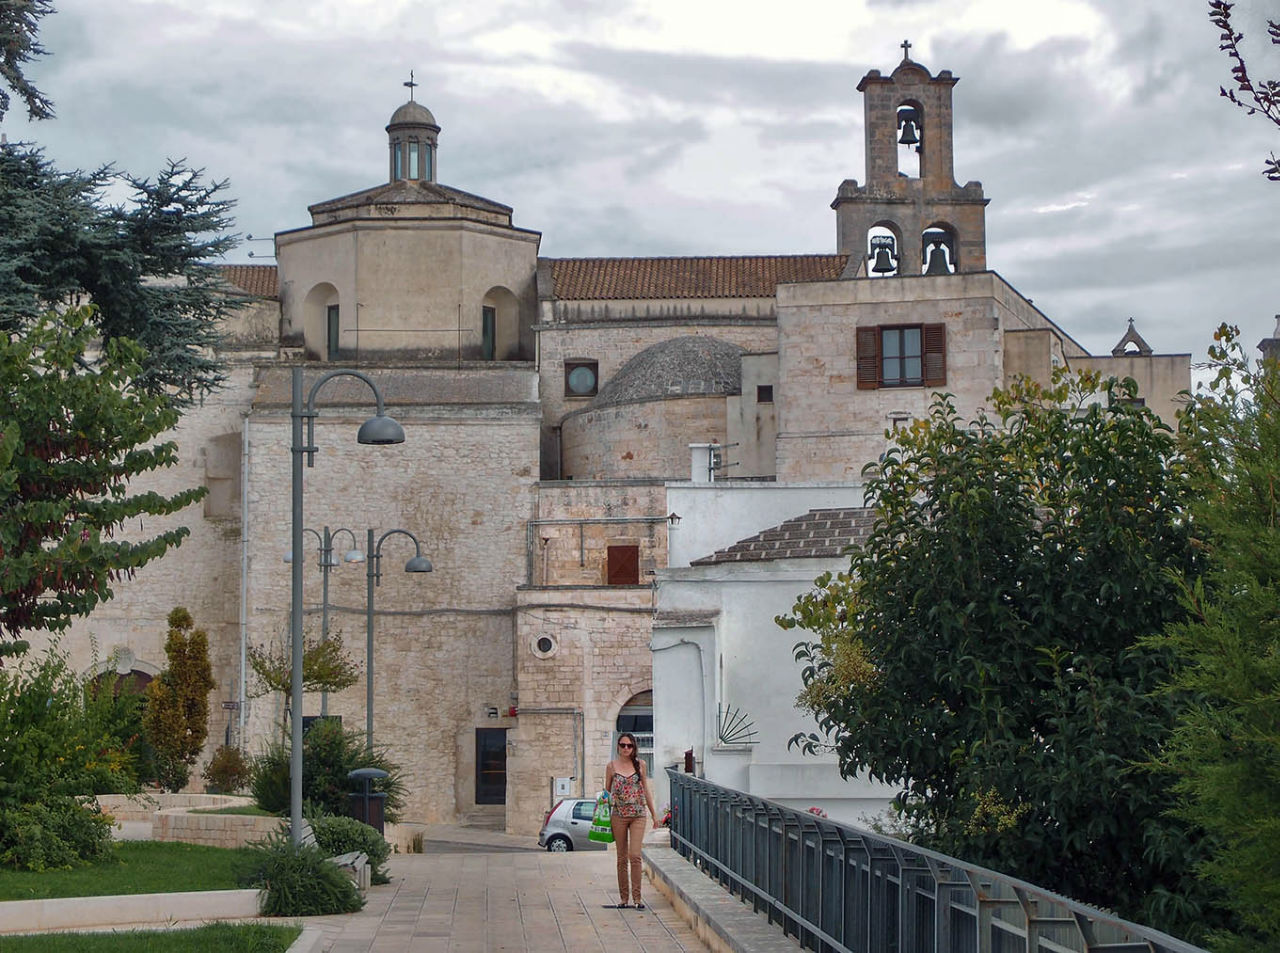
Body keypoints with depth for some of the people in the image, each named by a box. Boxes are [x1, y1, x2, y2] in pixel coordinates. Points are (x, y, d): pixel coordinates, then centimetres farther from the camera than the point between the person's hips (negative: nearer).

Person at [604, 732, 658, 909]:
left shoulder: (640, 764, 5)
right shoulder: (612, 766, 3)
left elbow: (646, 789, 13)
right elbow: (607, 791, 9)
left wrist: (654, 813, 14)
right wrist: (605, 815, 5)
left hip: (638, 815, 0)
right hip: (618, 815, 0)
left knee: (635, 856, -11)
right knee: (622, 858, 5)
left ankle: (637, 897, -7)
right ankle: (624, 897, 12)